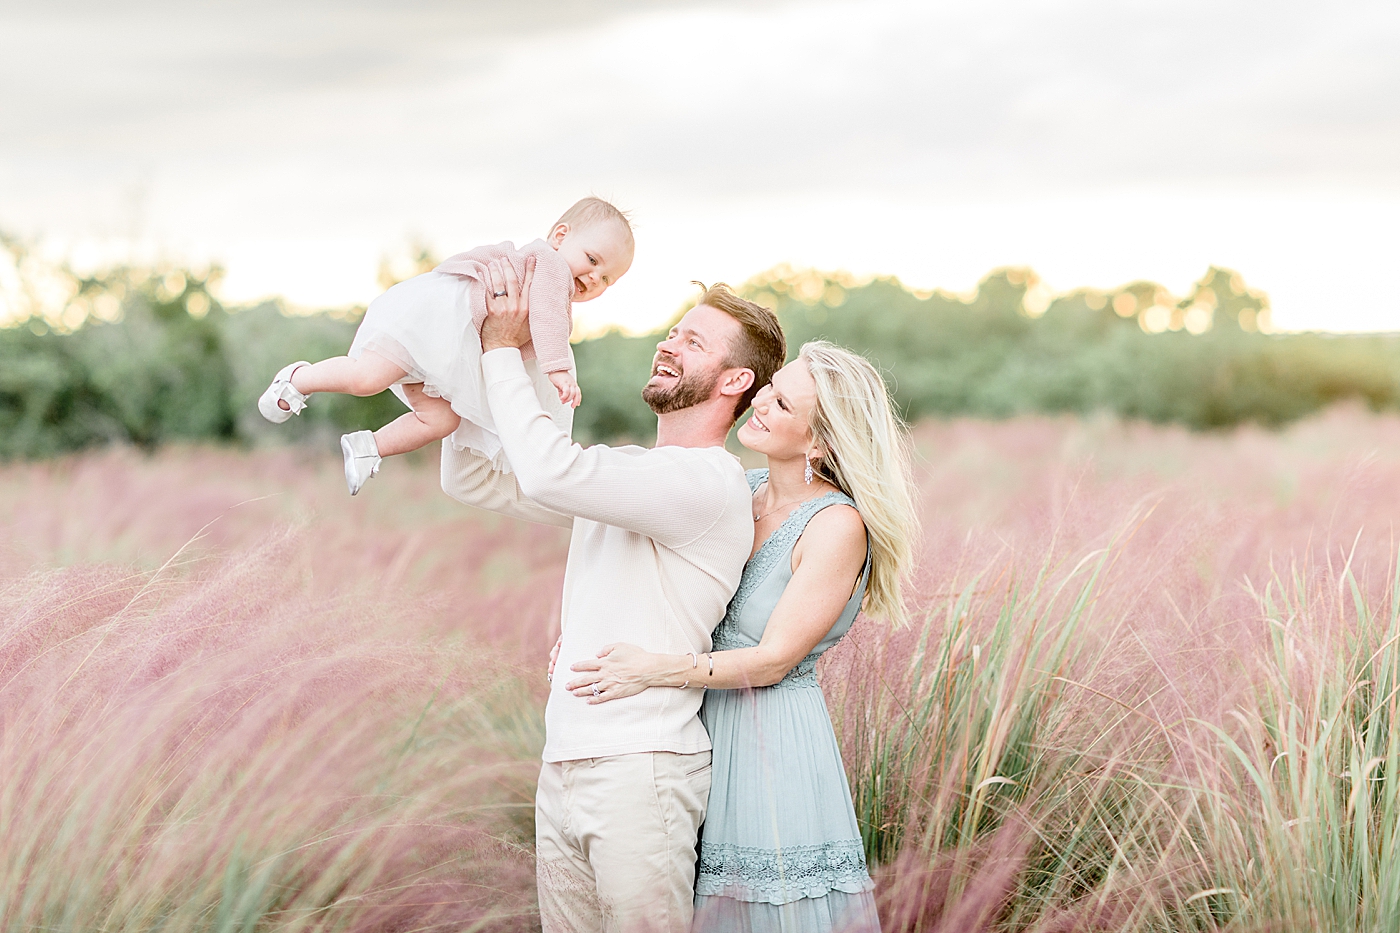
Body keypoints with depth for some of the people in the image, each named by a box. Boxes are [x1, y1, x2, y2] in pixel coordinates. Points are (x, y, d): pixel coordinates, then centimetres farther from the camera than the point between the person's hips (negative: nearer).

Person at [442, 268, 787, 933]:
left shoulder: (709, 482, -11)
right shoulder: (618, 473, 18)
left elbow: (550, 471, -23)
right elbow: (471, 481, 19)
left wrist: (504, 351, -11)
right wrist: (478, 351, 8)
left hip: (639, 772, -8)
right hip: (562, 769, 8)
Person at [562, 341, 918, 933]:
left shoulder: (838, 526, -16)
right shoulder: (744, 490, 5)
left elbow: (773, 660, -16)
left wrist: (657, 670, -22)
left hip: (774, 743, -7)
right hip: (704, 729, 7)